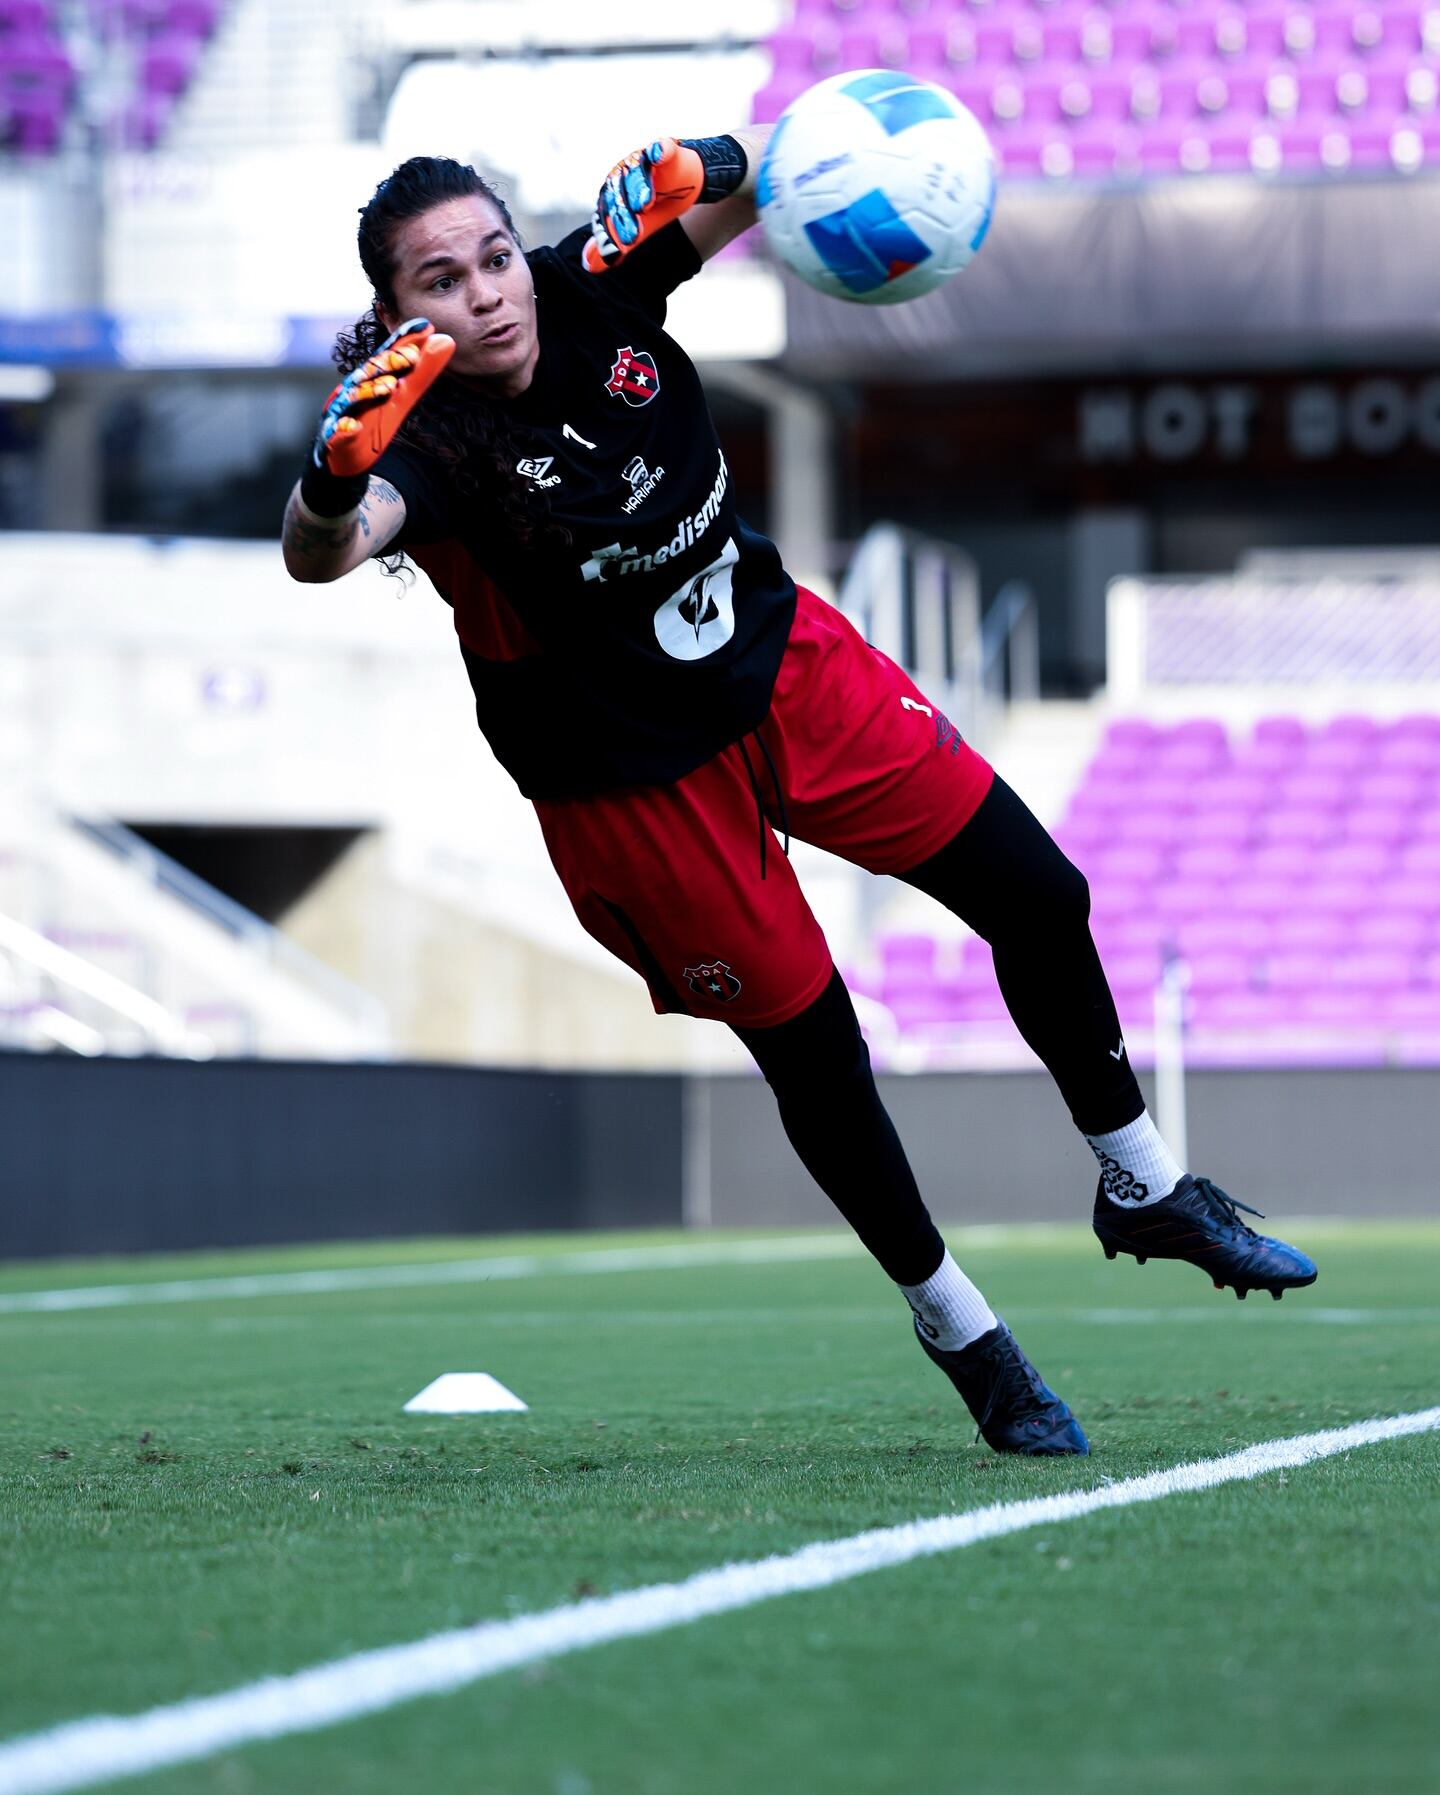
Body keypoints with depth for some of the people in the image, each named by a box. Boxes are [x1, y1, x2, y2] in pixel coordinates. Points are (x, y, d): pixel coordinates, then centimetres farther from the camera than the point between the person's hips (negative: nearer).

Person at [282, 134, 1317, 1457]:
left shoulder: (594, 286, -14)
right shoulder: (429, 439, -28)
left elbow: (766, 167, -10)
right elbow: (321, 554, -47)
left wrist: (706, 169, -33)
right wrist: (337, 472, -70)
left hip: (786, 665, 5)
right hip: (631, 787, -5)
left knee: (1040, 903, 7)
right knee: (812, 1052, 2)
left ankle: (1143, 1188, 32)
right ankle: (956, 1325, 28)